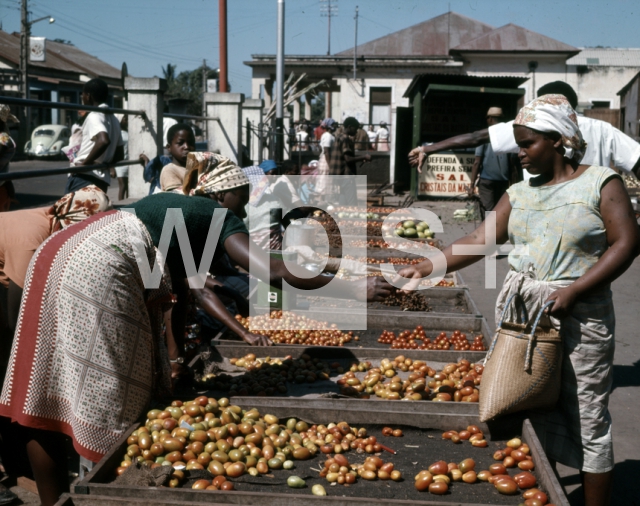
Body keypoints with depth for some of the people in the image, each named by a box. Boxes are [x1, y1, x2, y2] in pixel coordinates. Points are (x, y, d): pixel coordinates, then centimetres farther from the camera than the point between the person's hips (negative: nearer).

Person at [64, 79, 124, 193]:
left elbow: (103, 141, -27)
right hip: (102, 180, 9)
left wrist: (85, 163, -19)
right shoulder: (113, 119, 21)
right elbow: (120, 155, 25)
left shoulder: (94, 116, -7)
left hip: (83, 178, -9)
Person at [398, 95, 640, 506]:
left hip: (578, 316, -5)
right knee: (535, 409, 11)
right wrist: (426, 268, -6)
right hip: (520, 310, 5)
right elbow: (481, 239, 5)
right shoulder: (520, 193, 10)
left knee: (587, 419, 0)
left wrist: (571, 291, -19)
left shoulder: (601, 183, -4)